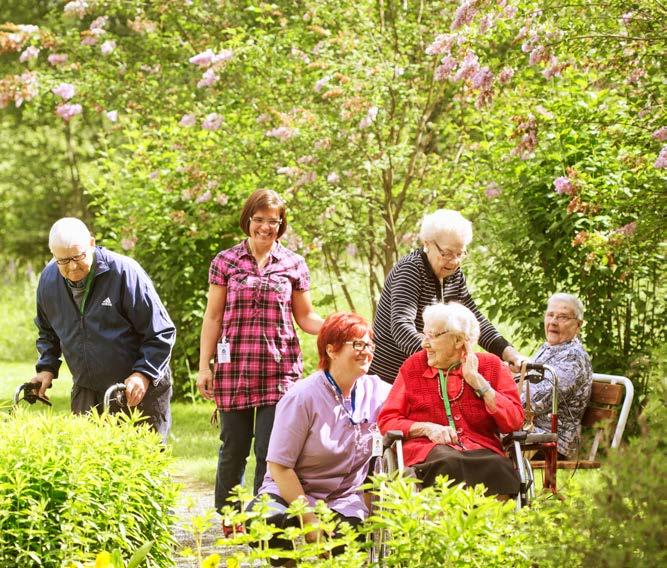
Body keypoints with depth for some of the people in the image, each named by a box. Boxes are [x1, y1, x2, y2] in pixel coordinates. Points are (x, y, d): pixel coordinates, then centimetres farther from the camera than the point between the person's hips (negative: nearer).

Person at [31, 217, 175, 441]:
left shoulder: (125, 272, -16)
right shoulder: (48, 279, 0)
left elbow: (162, 332, -12)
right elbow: (47, 331, 20)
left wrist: (144, 374, -22)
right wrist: (47, 368, 6)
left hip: (137, 390, -4)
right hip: (86, 392, 5)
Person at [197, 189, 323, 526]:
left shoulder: (294, 265, 8)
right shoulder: (225, 262, 6)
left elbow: (306, 317, 11)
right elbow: (213, 317, 7)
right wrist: (204, 367, 2)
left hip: (279, 371, 0)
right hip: (234, 369, 0)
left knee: (270, 451, -5)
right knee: (233, 448, 6)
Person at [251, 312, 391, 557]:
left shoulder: (375, 391, 2)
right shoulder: (303, 397, -12)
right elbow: (279, 466, -13)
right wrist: (311, 522, -17)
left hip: (343, 499, 2)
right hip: (292, 491, -2)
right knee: (264, 520, -36)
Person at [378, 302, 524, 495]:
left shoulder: (491, 365, 14)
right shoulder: (413, 367, 16)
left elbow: (514, 422, 2)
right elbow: (387, 421, 11)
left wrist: (477, 381, 0)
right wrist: (427, 428, -6)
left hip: (480, 448, 0)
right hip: (426, 448, 0)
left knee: (498, 467, -36)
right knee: (448, 464, -38)